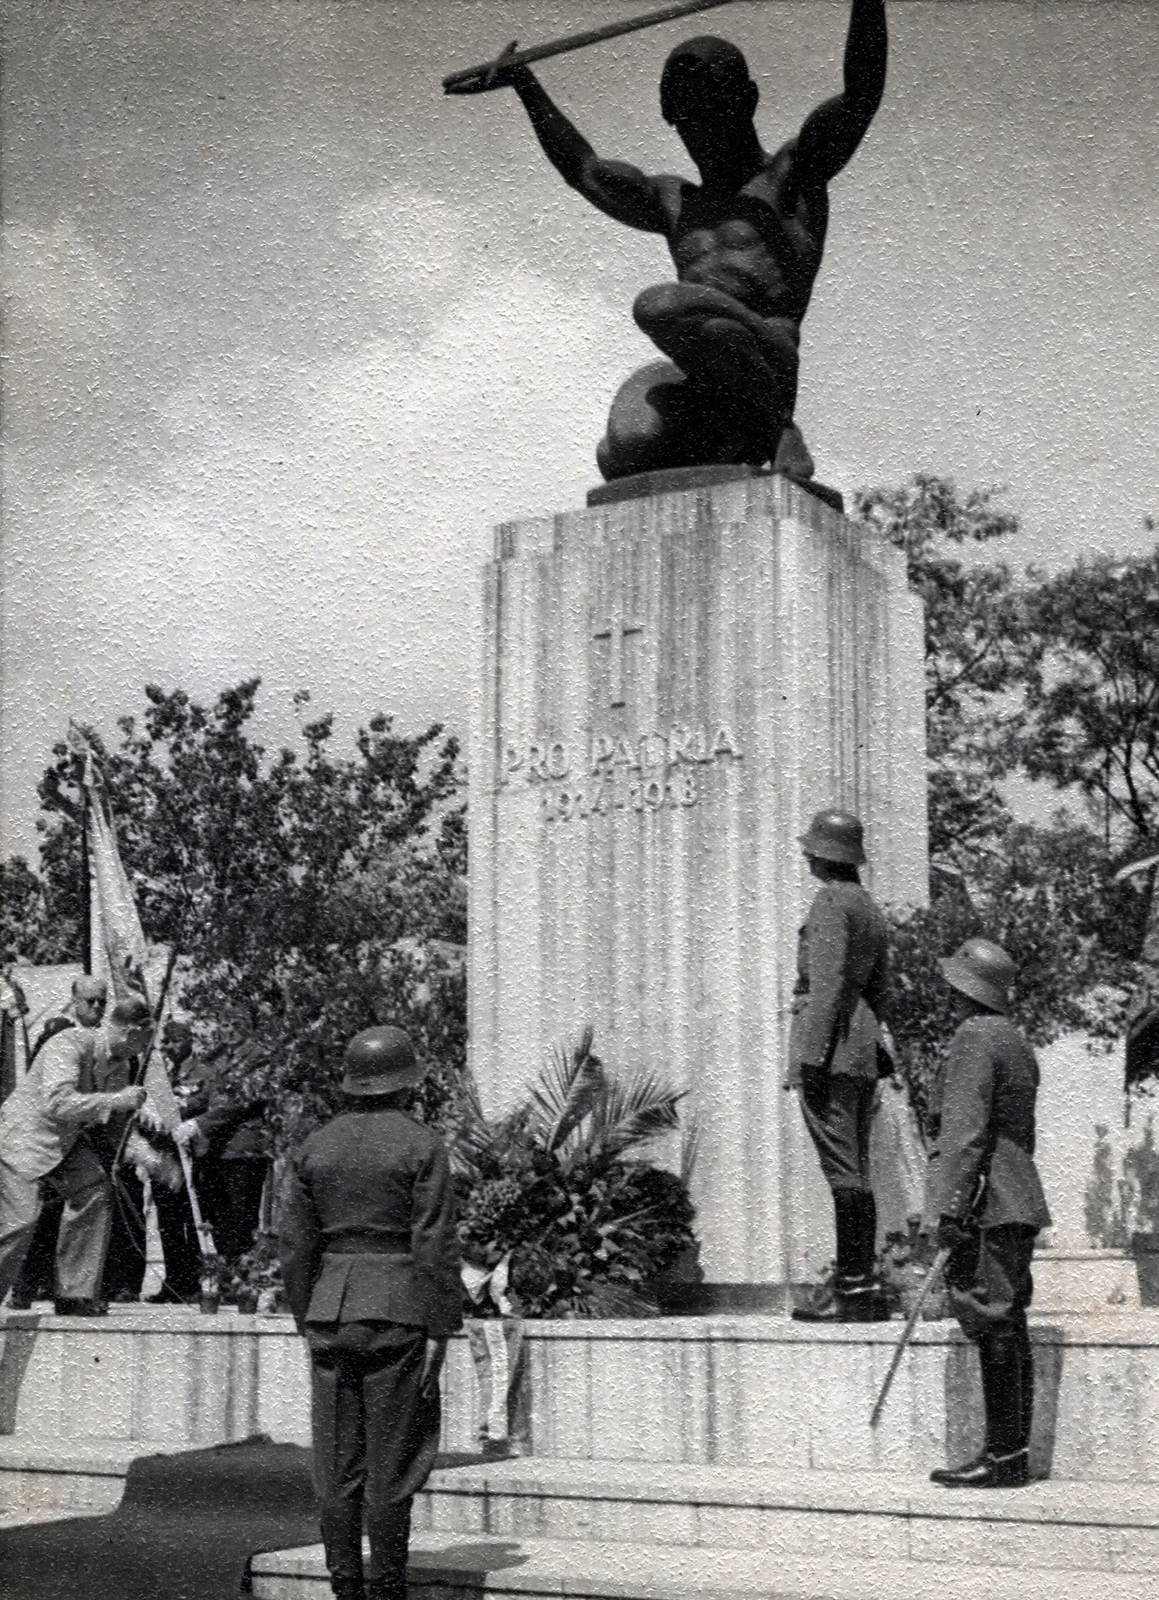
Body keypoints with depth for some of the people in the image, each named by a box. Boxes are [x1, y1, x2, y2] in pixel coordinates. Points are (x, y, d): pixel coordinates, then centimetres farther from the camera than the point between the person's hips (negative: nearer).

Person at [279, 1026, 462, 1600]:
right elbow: (436, 1247, -10)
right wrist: (439, 1331, -7)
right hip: (398, 1312, -4)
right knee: (392, 1463, 1)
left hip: (330, 1311, 4)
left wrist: (310, 1326, 14)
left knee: (337, 1463, 8)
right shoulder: (422, 1147, -6)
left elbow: (295, 1247, 7)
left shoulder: (313, 1148, 7)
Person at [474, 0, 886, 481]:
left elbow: (862, 93, 6)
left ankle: (773, 431, -19)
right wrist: (526, 85, 51)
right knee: (624, 456, -31)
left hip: (764, 362, -4)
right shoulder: (675, 204, 35)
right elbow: (582, 168, 46)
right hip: (691, 386, 4)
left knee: (661, 306, -35)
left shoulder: (795, 172, 19)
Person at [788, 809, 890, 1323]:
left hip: (830, 1044, -10)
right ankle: (857, 1289, 12)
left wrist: (811, 1057, -19)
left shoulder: (831, 901, -8)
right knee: (855, 1171, 10)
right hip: (863, 1049, 10)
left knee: (842, 1170, -11)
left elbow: (826, 985, -16)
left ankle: (856, 1290, -13)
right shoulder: (870, 909, 20)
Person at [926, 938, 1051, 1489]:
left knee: (994, 1328, -8)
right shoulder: (1017, 1044, 19)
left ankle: (1002, 1457, -7)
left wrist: (950, 1209, -22)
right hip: (1018, 1203, 10)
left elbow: (963, 1132, -19)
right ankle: (1015, 1453, 14)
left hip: (987, 1207, -10)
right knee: (1010, 1326, 11)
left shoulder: (973, 1042, -11)